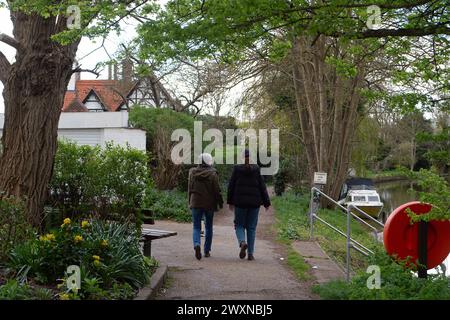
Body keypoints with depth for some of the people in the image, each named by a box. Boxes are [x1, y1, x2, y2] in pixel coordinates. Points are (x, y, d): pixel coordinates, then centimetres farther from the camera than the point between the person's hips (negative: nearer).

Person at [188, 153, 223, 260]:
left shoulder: (193, 173, 1)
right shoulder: (212, 174, -9)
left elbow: (190, 189, 9)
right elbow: (216, 190, -9)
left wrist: (190, 203, 18)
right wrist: (220, 203, 2)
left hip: (196, 203, 2)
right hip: (209, 204, -1)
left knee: (196, 227, 5)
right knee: (208, 227, 13)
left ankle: (197, 245, -22)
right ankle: (207, 251, 18)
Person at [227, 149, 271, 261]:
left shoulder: (237, 169, -2)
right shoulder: (256, 169, -1)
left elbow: (231, 186, 1)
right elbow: (262, 187, 0)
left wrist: (230, 201, 10)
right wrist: (266, 202, 4)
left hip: (240, 202, -1)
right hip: (254, 202, 1)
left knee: (239, 225, 10)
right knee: (251, 227, 8)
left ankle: (242, 242, -19)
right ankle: (250, 253, 6)